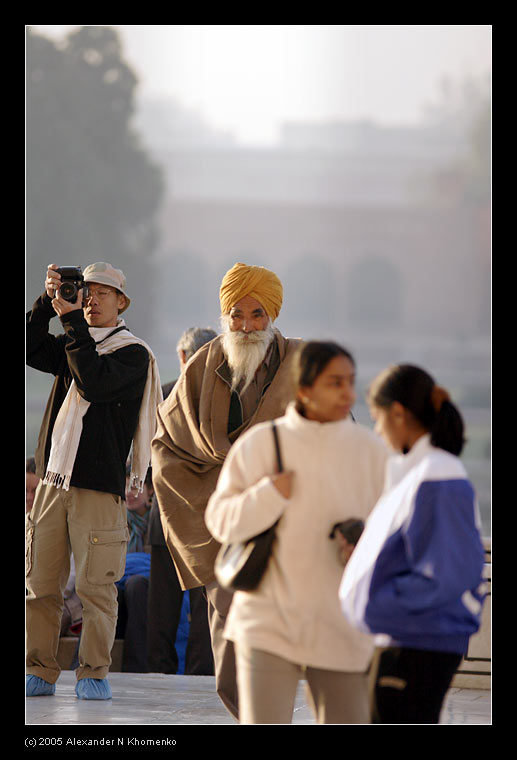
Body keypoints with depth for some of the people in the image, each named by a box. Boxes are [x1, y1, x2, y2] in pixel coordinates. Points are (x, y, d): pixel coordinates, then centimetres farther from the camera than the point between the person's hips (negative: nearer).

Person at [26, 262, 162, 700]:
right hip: (54, 480, 5)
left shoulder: (133, 353, 0)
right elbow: (31, 350, 5)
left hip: (100, 485, -5)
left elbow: (95, 381, -16)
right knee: (41, 581, 2)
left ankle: (94, 673, 0)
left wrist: (72, 321, -13)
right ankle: (40, 672, 7)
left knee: (95, 584, -7)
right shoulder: (72, 344, 19)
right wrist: (48, 302, -4)